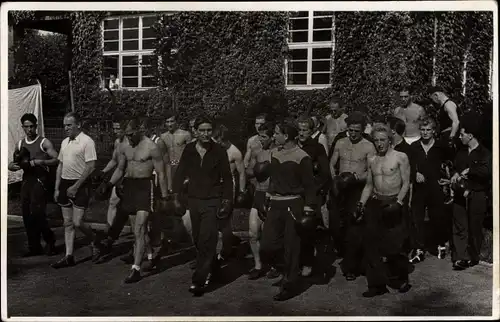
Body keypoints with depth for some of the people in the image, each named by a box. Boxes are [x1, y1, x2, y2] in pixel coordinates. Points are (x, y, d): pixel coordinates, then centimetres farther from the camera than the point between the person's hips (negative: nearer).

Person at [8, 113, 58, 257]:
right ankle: (34, 247, 17)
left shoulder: (44, 142, -3)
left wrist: (41, 162, -21)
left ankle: (50, 241, 8)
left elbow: (56, 160, -9)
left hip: (39, 180, -6)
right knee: (27, 215, 6)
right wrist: (13, 166, -3)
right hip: (26, 180, 6)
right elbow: (11, 164, 19)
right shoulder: (20, 144, 13)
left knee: (36, 212, -13)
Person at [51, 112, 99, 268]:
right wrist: (57, 188, 12)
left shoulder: (87, 141, -11)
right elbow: (60, 166, 17)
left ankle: (94, 241, 19)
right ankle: (69, 257, 14)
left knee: (77, 222, -8)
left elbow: (91, 167, -16)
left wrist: (75, 186, -17)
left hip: (80, 185, -7)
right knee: (68, 223, 8)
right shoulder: (65, 142, 12)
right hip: (65, 184, 7)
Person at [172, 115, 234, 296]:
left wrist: (227, 201, -3)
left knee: (206, 241, -10)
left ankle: (200, 280, -4)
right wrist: (176, 196, 4)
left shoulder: (219, 152, -4)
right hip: (194, 200, 4)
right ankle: (211, 267, 37)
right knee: (198, 239, 13)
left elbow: (227, 178, 1)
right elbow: (180, 173, 8)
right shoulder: (189, 150, 2)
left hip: (212, 201, -3)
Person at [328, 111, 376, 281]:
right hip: (339, 188, 4)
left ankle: (351, 267, 6)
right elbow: (332, 164, 14)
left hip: (357, 189, -4)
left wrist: (355, 177, -24)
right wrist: (335, 178, -1)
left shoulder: (368, 147, -4)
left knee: (353, 229, -6)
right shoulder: (340, 143, 10)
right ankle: (346, 255, 29)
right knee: (335, 225, 4)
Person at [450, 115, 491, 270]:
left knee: (474, 228, 5)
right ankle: (460, 257, 3)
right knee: (459, 227, 0)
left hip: (477, 197, -5)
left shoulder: (484, 153, -6)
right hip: (460, 195, 5)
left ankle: (473, 258, 18)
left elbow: (487, 170, -23)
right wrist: (456, 178, -3)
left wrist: (468, 171, -17)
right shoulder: (461, 153, 12)